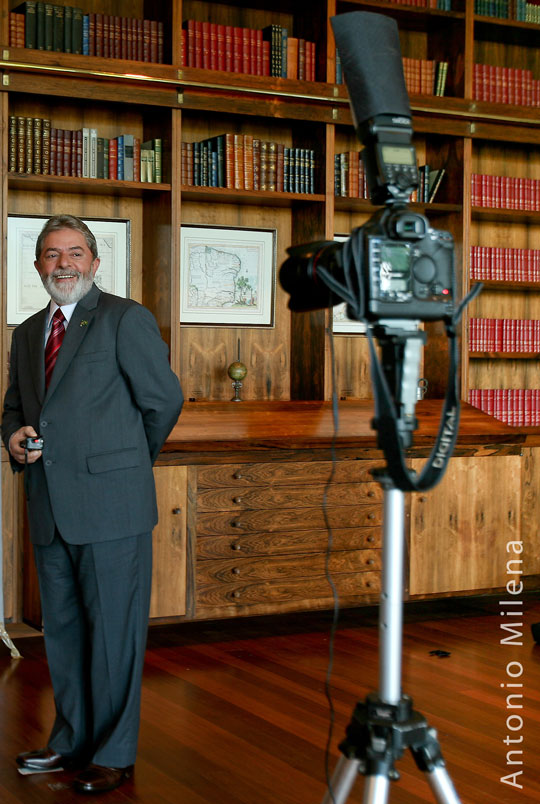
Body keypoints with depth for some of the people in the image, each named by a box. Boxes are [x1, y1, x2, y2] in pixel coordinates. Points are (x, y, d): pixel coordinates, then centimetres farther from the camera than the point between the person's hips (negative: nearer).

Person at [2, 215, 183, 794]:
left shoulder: (126, 319, -4)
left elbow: (164, 400, -2)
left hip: (110, 507, -7)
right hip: (50, 508, 7)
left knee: (114, 632, 0)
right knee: (62, 630, 16)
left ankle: (113, 755, 11)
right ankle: (72, 740, 30)